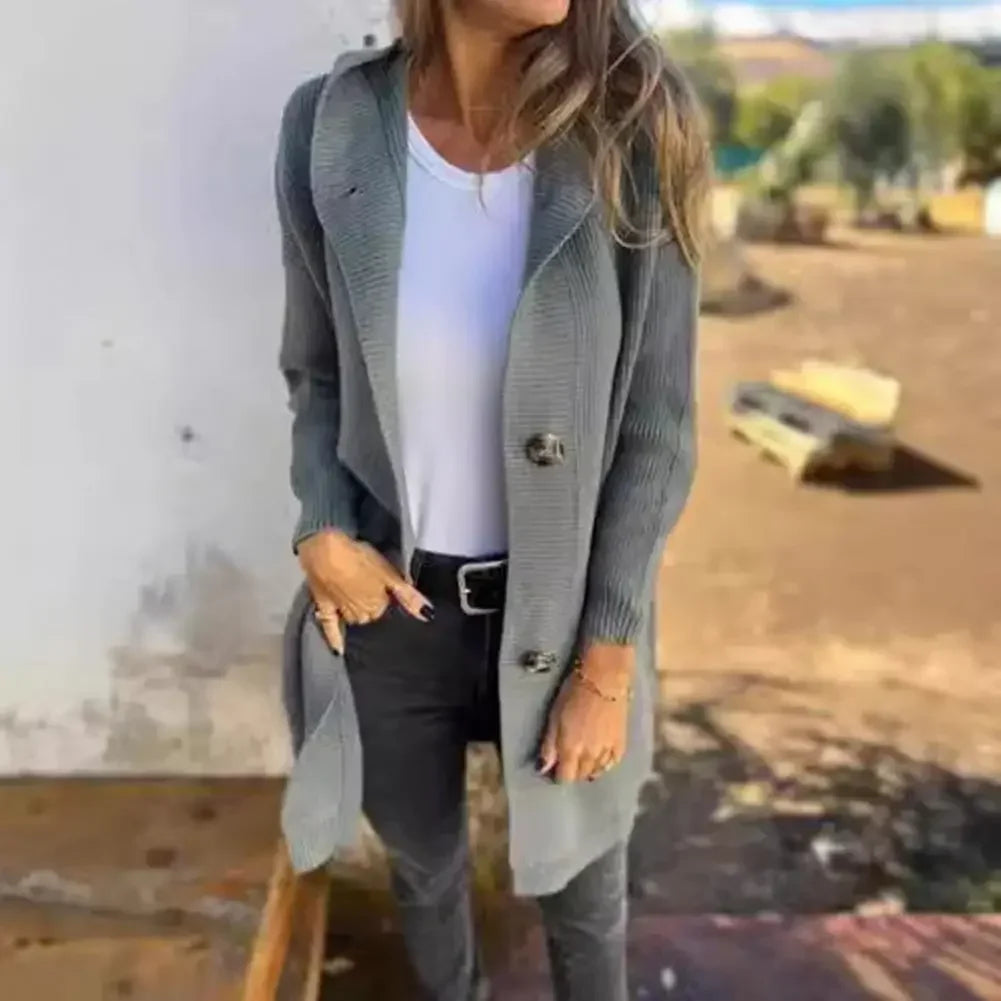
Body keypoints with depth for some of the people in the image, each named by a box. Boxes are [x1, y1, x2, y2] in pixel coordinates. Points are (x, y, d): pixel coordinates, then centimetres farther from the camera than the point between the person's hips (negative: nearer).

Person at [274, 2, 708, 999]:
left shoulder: (632, 132, -17)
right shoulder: (329, 129, -12)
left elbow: (656, 434, -12)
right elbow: (316, 373, 3)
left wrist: (606, 663, -10)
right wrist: (324, 532, -13)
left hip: (558, 613, -1)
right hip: (391, 598, 2)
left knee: (578, 877, 23)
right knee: (421, 864, 26)